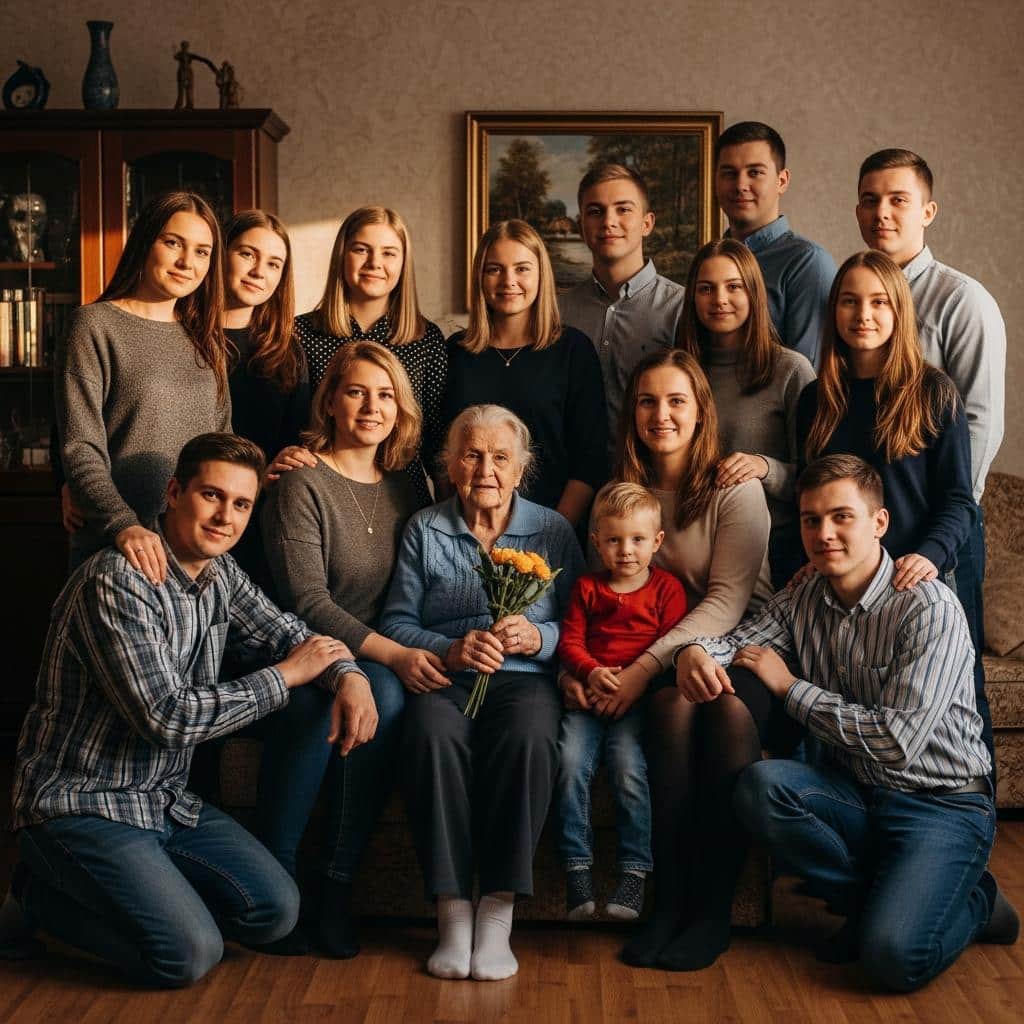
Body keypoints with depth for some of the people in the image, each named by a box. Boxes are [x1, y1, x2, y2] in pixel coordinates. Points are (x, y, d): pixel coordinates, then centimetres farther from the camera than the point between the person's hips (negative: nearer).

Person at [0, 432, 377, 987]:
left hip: (165, 800, 8)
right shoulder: (118, 581, -23)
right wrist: (286, 676, -17)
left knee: (275, 910, -2)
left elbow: (285, 633, 15)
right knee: (189, 954, -21)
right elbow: (166, 718, -27)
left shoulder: (220, 573, 4)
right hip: (81, 807, -8)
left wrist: (349, 675, -9)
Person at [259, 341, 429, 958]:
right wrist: (394, 654, -22)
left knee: (384, 696, -31)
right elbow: (307, 601, -13)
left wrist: (414, 654, -8)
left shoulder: (405, 489, 13)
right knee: (317, 703, -36)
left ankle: (339, 885, -20)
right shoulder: (301, 486, -5)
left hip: (381, 665, 4)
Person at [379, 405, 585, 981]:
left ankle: (498, 913, -29)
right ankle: (453, 913, -29)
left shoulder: (553, 531, 14)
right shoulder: (424, 530, 15)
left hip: (525, 677, 0)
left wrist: (538, 638, -13)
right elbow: (397, 622, 5)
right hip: (445, 675, 1)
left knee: (530, 735, -36)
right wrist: (449, 649, -12)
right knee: (432, 733, -35)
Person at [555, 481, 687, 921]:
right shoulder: (586, 588, 15)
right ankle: (577, 867, -15)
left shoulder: (667, 589, 6)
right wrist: (591, 672, -12)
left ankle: (634, 870, -16)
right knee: (571, 761, -22)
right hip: (587, 692, 3)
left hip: (637, 697, -2)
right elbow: (569, 641, 8)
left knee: (627, 764, -26)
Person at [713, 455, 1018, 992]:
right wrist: (696, 654, -28)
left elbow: (897, 740, -23)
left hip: (941, 806, -6)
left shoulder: (930, 609, -17)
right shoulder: (803, 600, 6)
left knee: (892, 957, -27)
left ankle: (970, 901, 8)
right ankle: (876, 898, -1)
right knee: (759, 785, -25)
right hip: (856, 792, 6)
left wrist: (792, 688, -16)